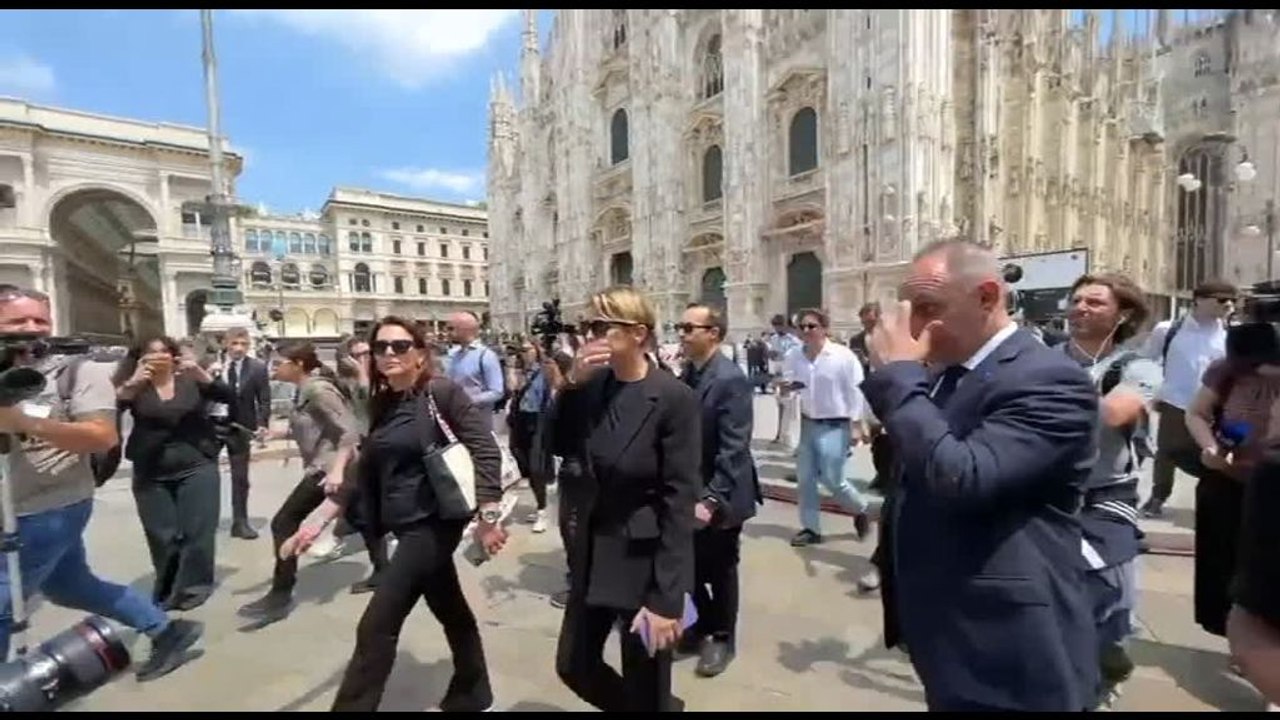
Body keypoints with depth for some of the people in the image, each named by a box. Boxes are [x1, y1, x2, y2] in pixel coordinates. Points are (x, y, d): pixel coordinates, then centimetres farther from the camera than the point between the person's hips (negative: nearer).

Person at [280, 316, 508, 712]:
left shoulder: (441, 393, -13)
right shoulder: (380, 405, 7)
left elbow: (485, 450, -18)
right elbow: (364, 472, 11)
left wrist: (488, 515, -21)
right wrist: (319, 523, 6)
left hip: (434, 521, -7)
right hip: (405, 526, 7)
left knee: (376, 627, -4)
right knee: (451, 611, 21)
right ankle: (472, 696, 39)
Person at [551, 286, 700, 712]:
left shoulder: (674, 398, -18)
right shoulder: (593, 386, 1)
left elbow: (679, 501, -18)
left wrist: (668, 598, -18)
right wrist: (572, 385, -11)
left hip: (644, 560, -6)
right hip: (593, 550, 7)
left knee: (645, 690, 11)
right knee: (574, 666, 21)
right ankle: (665, 707, 46)